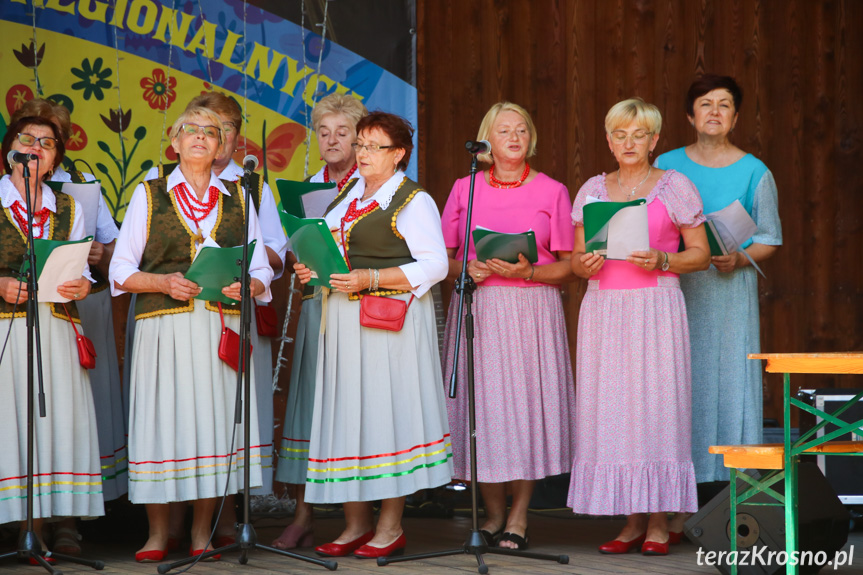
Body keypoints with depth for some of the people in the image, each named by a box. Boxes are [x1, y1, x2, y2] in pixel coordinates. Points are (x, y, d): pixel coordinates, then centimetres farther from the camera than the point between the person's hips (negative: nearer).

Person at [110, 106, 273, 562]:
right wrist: (164, 282, -13)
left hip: (222, 329, 2)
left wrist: (247, 287, -8)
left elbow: (261, 271, 14)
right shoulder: (148, 195, 10)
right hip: (164, 326, -2)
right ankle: (158, 534, 4)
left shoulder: (238, 199, 16)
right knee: (162, 418, -6)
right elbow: (120, 271, 4)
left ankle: (202, 533, 7)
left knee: (214, 419, -2)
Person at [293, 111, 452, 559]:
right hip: (343, 318, 7)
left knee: (387, 409, -4)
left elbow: (435, 265, -13)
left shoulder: (412, 201, -6)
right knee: (346, 414, 5)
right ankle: (356, 525, 13)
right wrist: (310, 268, 2)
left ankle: (391, 529, 5)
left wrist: (371, 279, -19)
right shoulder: (347, 193, 16)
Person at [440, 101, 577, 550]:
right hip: (477, 309, 1)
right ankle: (492, 513, 13)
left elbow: (568, 266, 4)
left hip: (532, 308, -1)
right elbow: (443, 257, 12)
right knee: (482, 405, -1)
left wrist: (528, 272, -13)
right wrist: (467, 270, -9)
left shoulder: (552, 192, 5)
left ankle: (519, 516, 8)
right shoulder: (465, 189, 10)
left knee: (526, 402, -4)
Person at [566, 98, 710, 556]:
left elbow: (701, 254, 3)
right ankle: (631, 522, 6)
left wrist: (661, 260, -14)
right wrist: (586, 263, -8)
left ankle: (659, 524, 1)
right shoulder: (593, 190, 14)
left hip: (655, 307, -3)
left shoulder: (674, 187, 4)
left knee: (656, 405, -6)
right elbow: (576, 259, 15)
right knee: (610, 410, -1)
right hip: (603, 308, 3)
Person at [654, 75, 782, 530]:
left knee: (729, 382, -5)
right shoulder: (667, 165, 10)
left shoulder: (754, 172, 6)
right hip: (675, 286, 1)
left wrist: (739, 259, -10)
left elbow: (769, 239, 8)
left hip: (730, 289, -1)